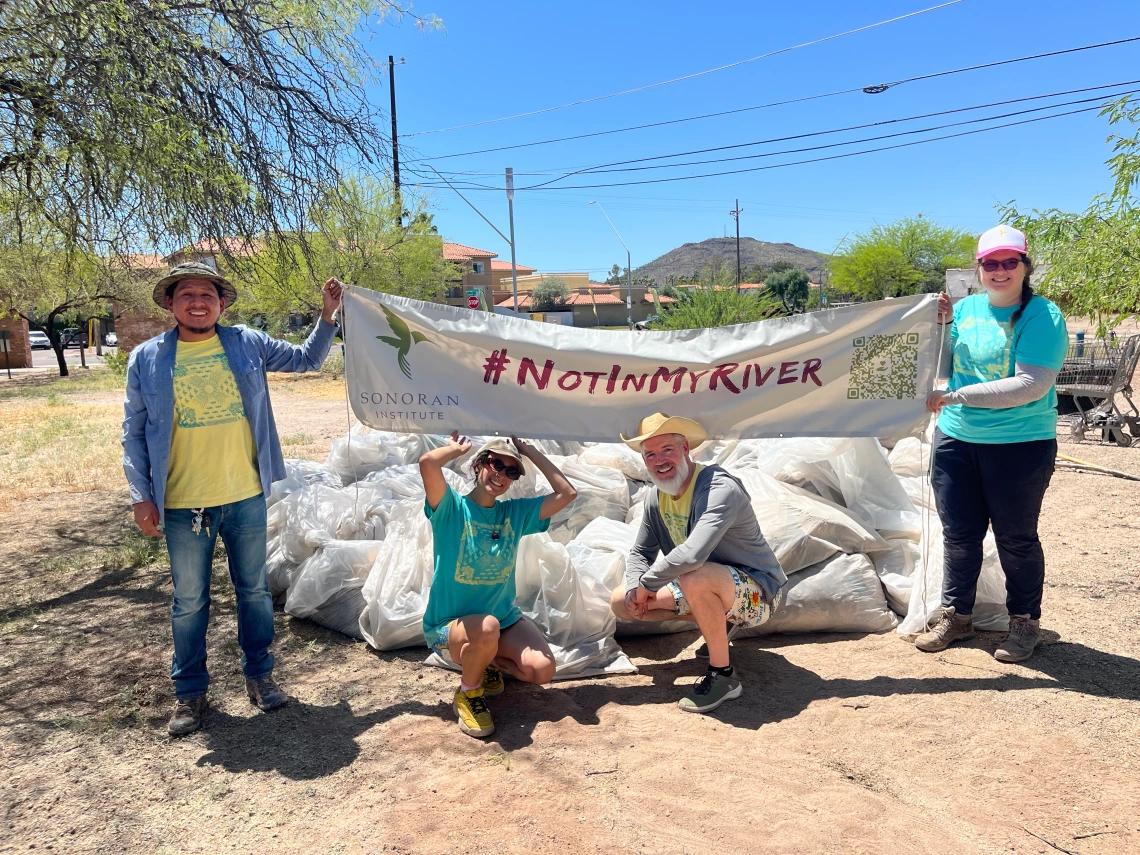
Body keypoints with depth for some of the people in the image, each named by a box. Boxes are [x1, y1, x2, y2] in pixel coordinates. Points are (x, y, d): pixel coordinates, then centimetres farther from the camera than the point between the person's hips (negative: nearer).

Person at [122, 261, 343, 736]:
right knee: (189, 602, 12)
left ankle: (259, 674, 32)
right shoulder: (147, 359, -1)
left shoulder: (248, 345, 0)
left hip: (246, 497, 1)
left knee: (254, 590, 13)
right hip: (182, 504, -1)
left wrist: (327, 315, -3)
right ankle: (189, 693, 29)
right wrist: (141, 496, -3)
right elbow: (134, 433, 2)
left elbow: (306, 359, 10)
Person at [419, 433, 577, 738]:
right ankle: (467, 694, -5)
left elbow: (567, 493, -5)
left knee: (542, 670, -17)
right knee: (487, 627, -37)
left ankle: (490, 661, 16)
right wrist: (457, 448, -11)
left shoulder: (515, 512, 2)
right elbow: (427, 463, -32)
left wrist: (531, 451, -3)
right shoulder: (452, 508, -13)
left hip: (505, 618, 5)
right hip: (449, 625, -4)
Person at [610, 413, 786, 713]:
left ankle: (723, 675, -18)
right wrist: (635, 588, -13)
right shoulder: (657, 498, -1)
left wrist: (646, 583, -25)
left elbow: (692, 554, -41)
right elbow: (640, 553, 8)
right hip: (708, 593, 9)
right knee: (621, 602, 2)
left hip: (755, 593, -9)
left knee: (694, 578, -40)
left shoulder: (720, 488, -27)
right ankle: (716, 625, 16)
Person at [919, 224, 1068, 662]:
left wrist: (956, 396, -24)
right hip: (956, 440, 5)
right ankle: (955, 615, 27)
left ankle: (1025, 622, 26)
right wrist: (939, 328, -4)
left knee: (1016, 538, 8)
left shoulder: (1042, 316, -11)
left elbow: (1032, 385, -23)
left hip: (1020, 446, -5)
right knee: (958, 534, 12)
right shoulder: (966, 308, 6)